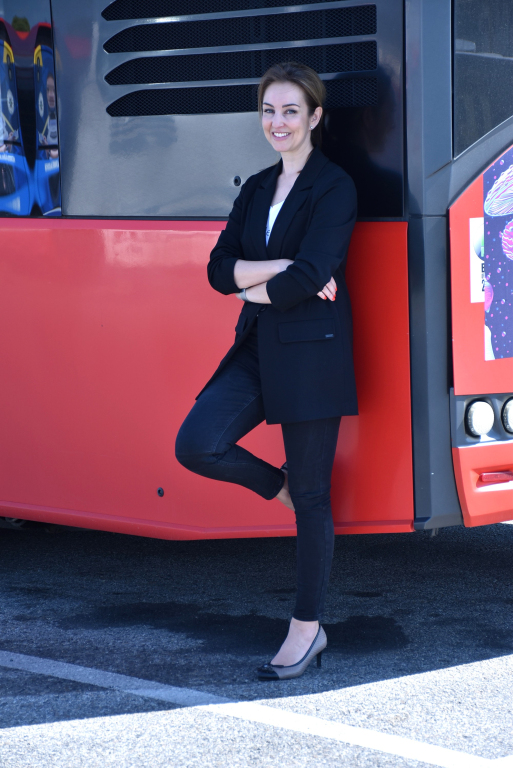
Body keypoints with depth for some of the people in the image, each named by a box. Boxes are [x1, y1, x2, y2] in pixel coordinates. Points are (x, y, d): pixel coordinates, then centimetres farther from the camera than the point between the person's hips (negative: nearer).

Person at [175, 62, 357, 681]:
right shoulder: (257, 189, 14)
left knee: (311, 494, 0)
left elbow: (310, 276, -17)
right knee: (196, 445, -14)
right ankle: (283, 489, 15)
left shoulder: (334, 188, -7)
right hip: (258, 346, 6)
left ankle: (307, 629, 10)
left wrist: (256, 287, -3)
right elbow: (220, 269, 5)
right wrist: (279, 268, -11)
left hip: (312, 349, -6)